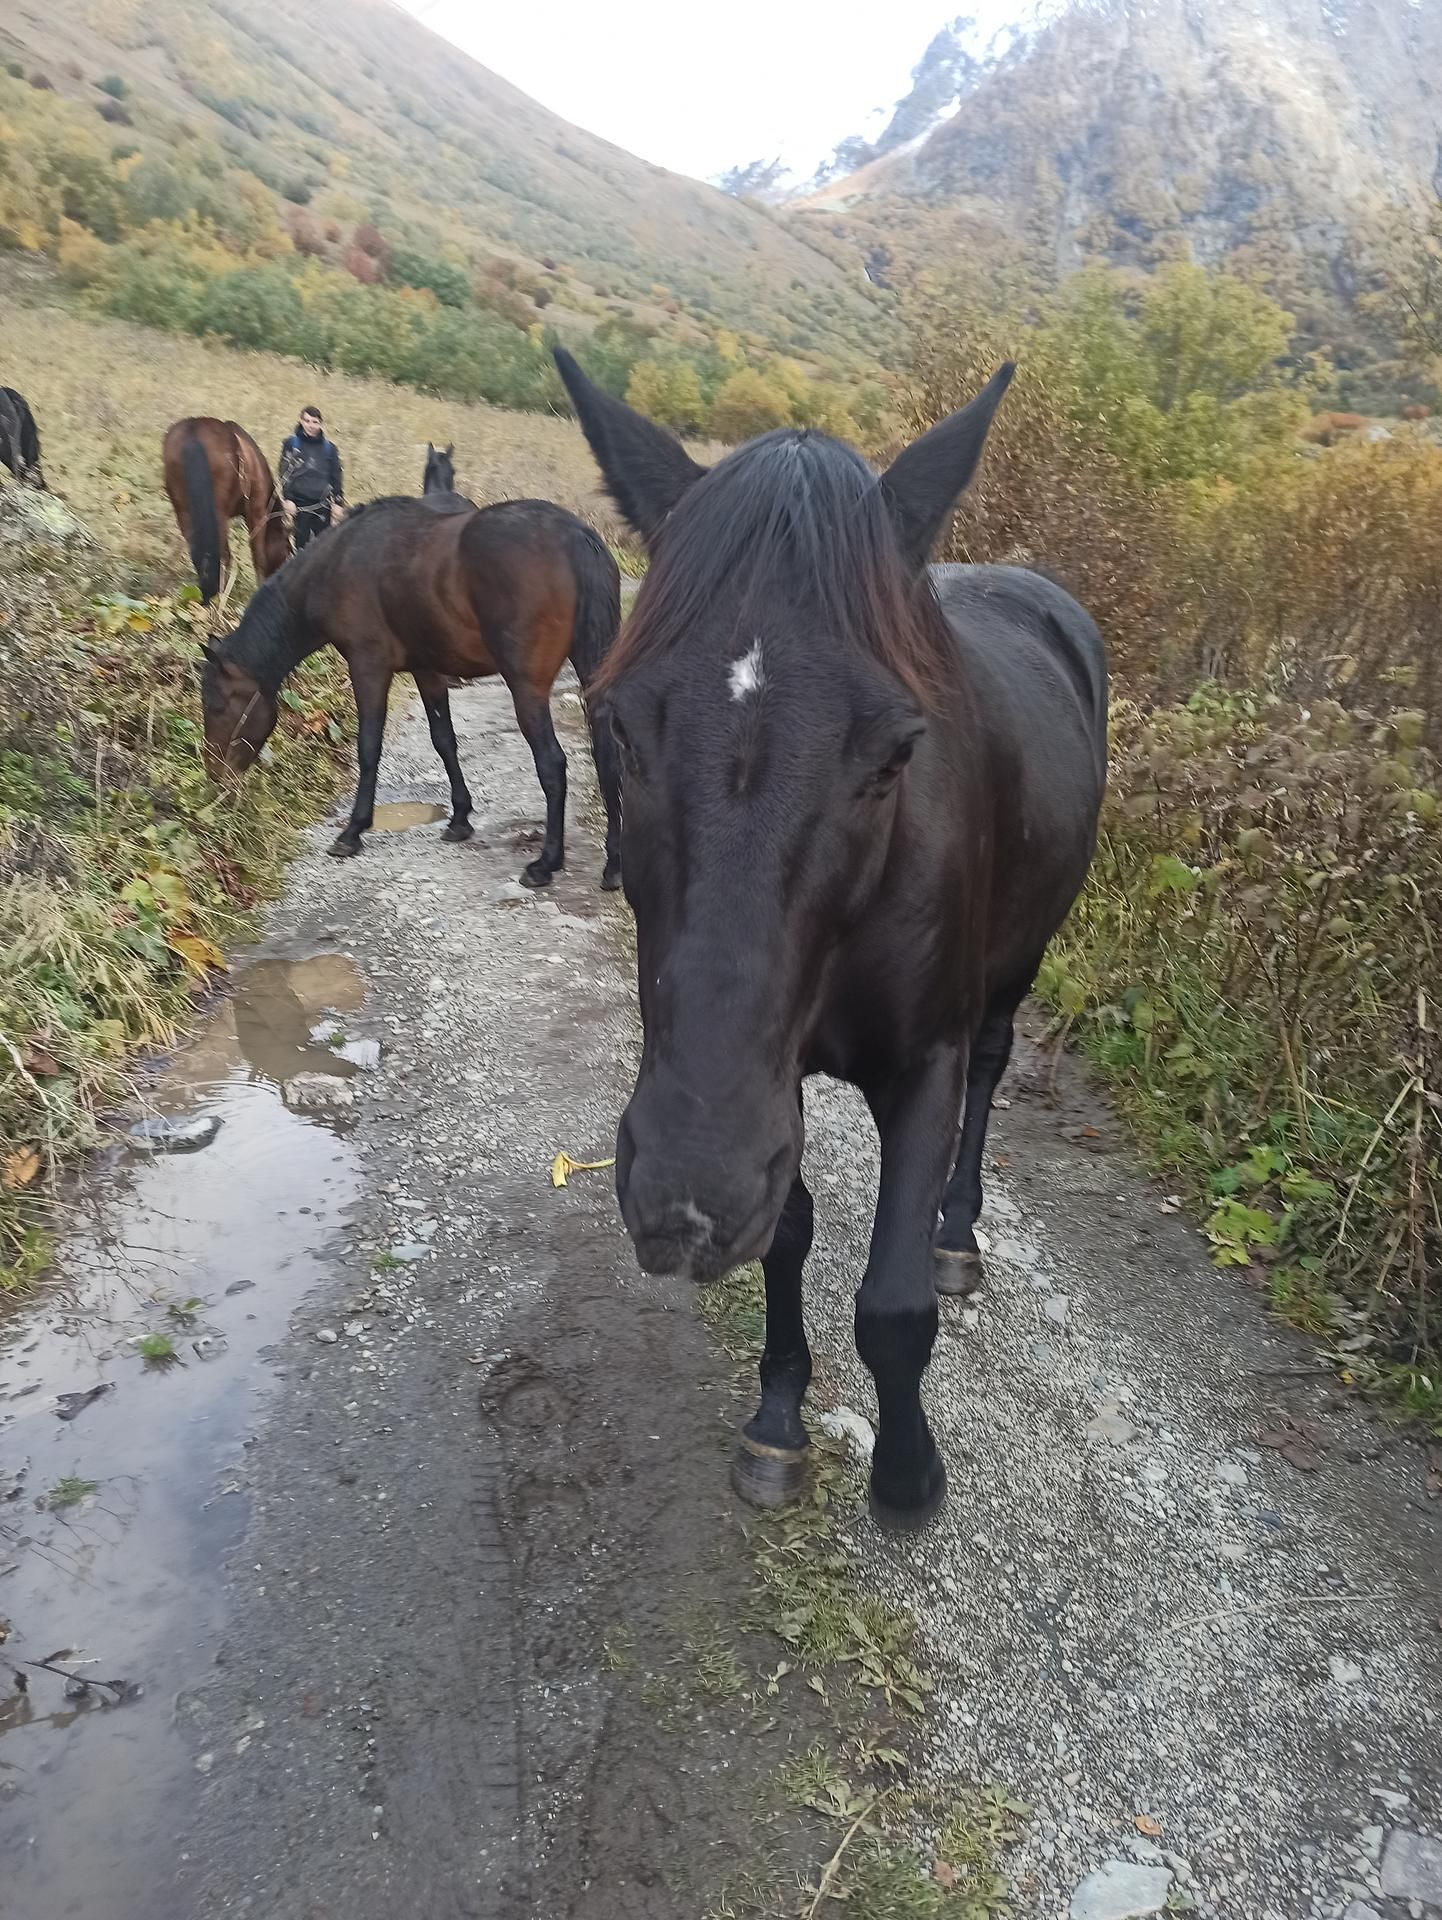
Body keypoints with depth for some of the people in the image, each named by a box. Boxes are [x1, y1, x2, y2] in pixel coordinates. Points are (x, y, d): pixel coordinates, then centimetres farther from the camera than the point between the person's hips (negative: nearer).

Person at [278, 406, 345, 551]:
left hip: (322, 505, 1)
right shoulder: (291, 443, 1)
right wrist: (287, 500, -8)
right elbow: (284, 474, -1)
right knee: (301, 544, 2)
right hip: (299, 504, -1)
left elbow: (335, 477, 9)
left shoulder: (329, 447, 6)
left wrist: (338, 503, 4)